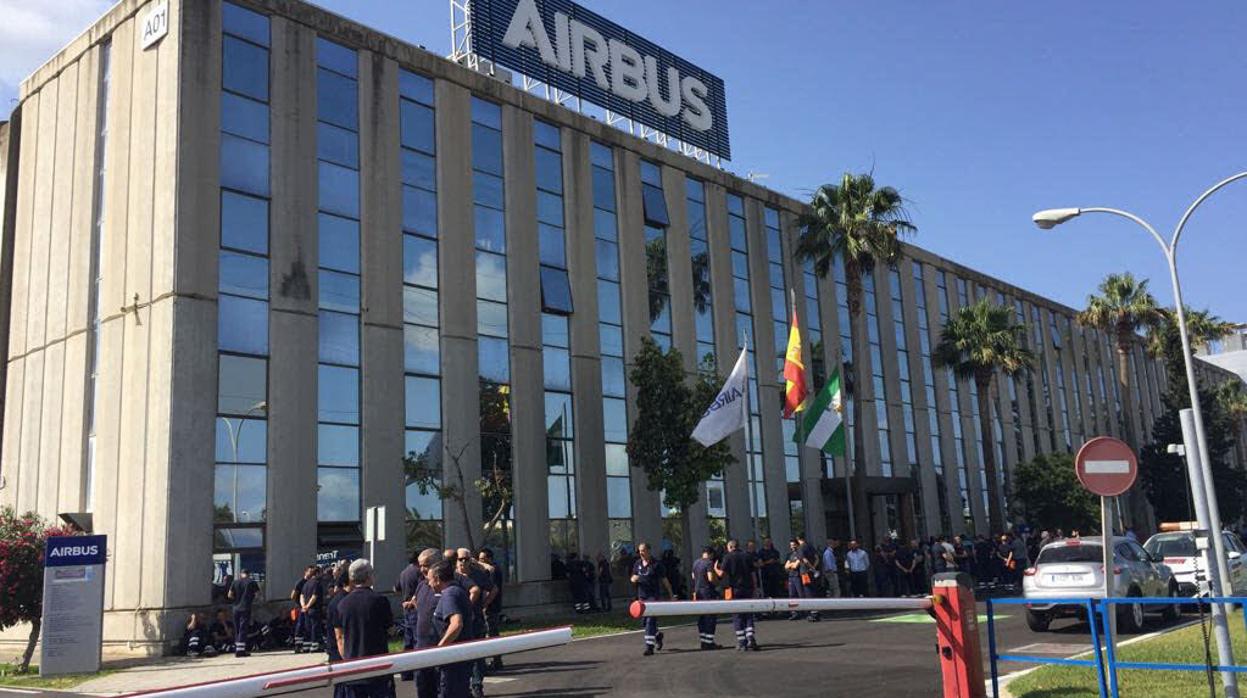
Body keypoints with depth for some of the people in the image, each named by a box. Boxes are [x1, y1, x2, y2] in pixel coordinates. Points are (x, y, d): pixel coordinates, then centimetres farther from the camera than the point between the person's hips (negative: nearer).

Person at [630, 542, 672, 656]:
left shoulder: (656, 564, -6)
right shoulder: (637, 564, 8)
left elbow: (664, 580, -3)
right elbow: (633, 578, 19)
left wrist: (671, 595, -3)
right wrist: (633, 579, -6)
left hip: (654, 596, -6)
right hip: (642, 596, 6)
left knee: (650, 621, -13)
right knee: (645, 621, 13)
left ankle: (649, 646, -11)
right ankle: (658, 635, 39)